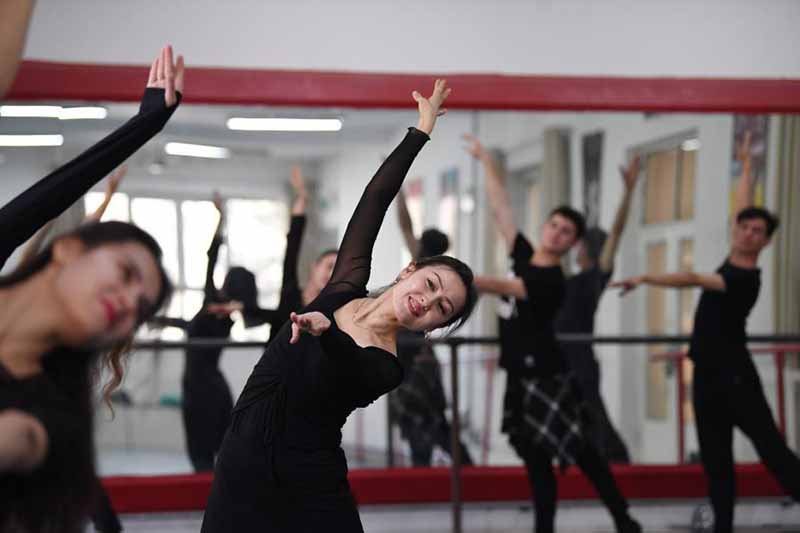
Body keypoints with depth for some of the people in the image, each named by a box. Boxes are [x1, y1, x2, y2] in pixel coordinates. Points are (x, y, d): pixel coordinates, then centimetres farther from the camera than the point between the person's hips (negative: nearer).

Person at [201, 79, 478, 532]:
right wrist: (423, 130, 6)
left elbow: (352, 372, -34)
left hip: (310, 492, -3)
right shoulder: (345, 290, 2)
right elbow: (376, 198, 5)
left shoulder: (384, 368, -9)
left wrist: (325, 331, -53)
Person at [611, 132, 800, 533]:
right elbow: (742, 207, 18)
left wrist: (643, 279, -39)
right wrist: (745, 164, 28)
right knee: (715, 458, 6)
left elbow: (693, 280, -32)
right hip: (707, 374, 8)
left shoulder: (745, 280, -17)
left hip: (735, 376, -8)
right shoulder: (733, 262, 6)